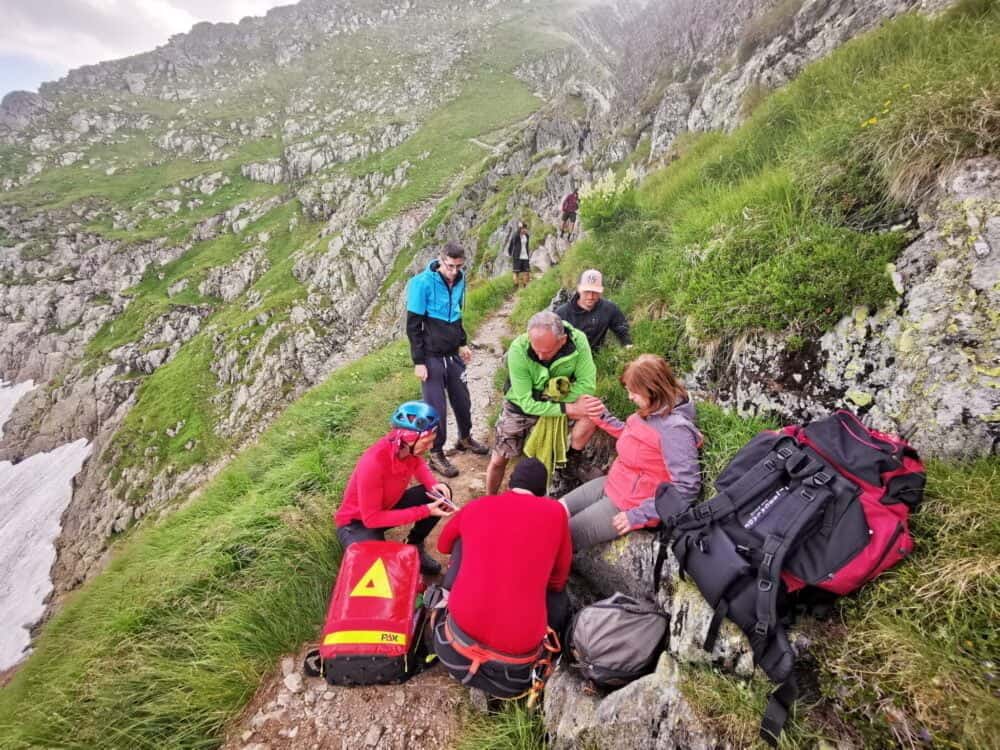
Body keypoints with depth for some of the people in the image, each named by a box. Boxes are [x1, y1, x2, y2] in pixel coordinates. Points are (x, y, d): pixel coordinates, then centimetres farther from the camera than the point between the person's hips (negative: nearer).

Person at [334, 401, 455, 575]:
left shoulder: (407, 447, -19)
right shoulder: (373, 463, -39)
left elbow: (418, 465, 6)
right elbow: (371, 518, -32)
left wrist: (433, 485, -17)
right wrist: (425, 511, -33)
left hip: (389, 506, 7)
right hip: (358, 521, -6)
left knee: (442, 494, -9)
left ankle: (414, 545, 9)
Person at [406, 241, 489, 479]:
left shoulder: (459, 281, 3)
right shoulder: (423, 283, -15)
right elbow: (413, 325, -13)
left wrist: (462, 344, 14)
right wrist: (418, 361, -14)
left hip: (453, 354, 6)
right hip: (431, 357, -6)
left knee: (462, 400, 17)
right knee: (436, 407, 2)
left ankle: (465, 438, 41)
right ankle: (436, 454, 19)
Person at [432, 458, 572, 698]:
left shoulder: (476, 506, 8)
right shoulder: (555, 511, 2)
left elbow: (443, 544, 29)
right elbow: (558, 581, 13)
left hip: (463, 632, 3)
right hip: (519, 648, -2)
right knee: (559, 599, 29)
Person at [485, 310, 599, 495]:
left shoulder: (578, 341, -30)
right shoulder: (518, 349, -34)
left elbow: (587, 386, -27)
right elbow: (527, 403, -30)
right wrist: (568, 408, -35)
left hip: (562, 398, 1)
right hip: (522, 405, -1)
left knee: (593, 411, -26)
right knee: (499, 460, 5)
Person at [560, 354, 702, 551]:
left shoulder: (674, 429, -28)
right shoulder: (651, 411, -1)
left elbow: (687, 488, -29)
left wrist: (640, 515, -26)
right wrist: (602, 416, 7)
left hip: (631, 504, -9)